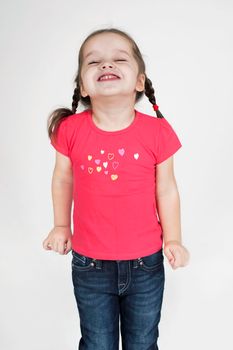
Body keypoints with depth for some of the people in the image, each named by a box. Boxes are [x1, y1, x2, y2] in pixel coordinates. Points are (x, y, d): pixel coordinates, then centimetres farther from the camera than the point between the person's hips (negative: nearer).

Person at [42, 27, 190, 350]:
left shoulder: (157, 132, -13)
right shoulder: (70, 130, -11)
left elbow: (166, 189, -3)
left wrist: (172, 240, -2)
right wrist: (61, 227, 11)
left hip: (146, 264, 0)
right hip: (89, 266, 0)